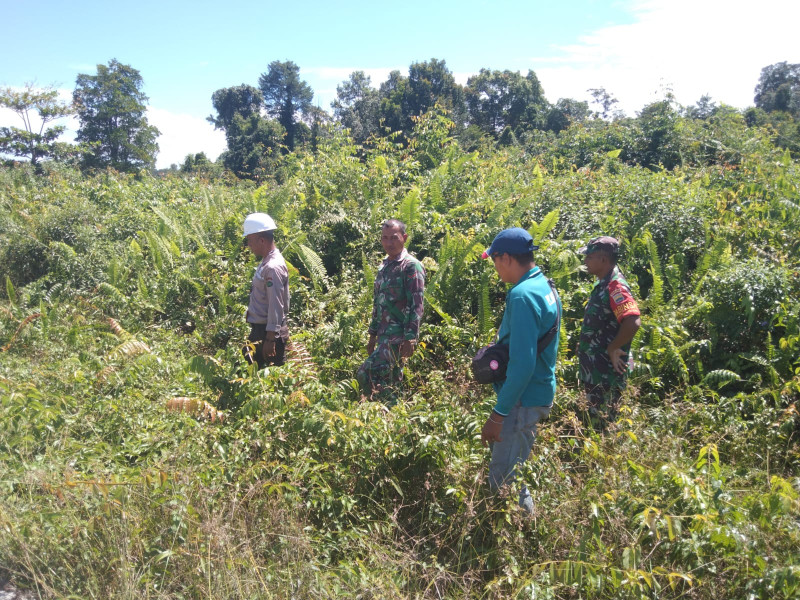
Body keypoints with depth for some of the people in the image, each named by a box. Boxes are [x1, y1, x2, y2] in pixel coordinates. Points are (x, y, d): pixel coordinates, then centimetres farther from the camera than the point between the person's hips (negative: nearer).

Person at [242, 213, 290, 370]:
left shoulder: (273, 267, -20)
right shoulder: (265, 262, 10)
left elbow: (276, 306, -23)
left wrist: (270, 339, -22)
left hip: (269, 333, -10)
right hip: (260, 329, 10)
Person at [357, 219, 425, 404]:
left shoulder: (411, 266, -9)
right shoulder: (383, 267, 16)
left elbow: (416, 305, -16)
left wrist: (410, 338, -21)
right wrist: (373, 335, 20)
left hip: (399, 336, -8)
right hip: (385, 335, 8)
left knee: (366, 373, -16)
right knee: (391, 380, 12)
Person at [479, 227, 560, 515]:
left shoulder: (523, 295, -22)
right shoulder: (545, 286, 9)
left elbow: (522, 364, -27)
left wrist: (498, 413, -23)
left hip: (523, 401, -10)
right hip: (540, 392, 10)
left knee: (502, 480, 0)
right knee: (515, 471, 22)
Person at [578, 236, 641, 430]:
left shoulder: (615, 286, -20)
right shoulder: (603, 284, 10)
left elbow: (633, 322, -33)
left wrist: (612, 348, -22)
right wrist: (585, 345, 13)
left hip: (607, 371, -10)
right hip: (595, 370, 10)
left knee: (603, 425, 0)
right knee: (594, 418, 19)